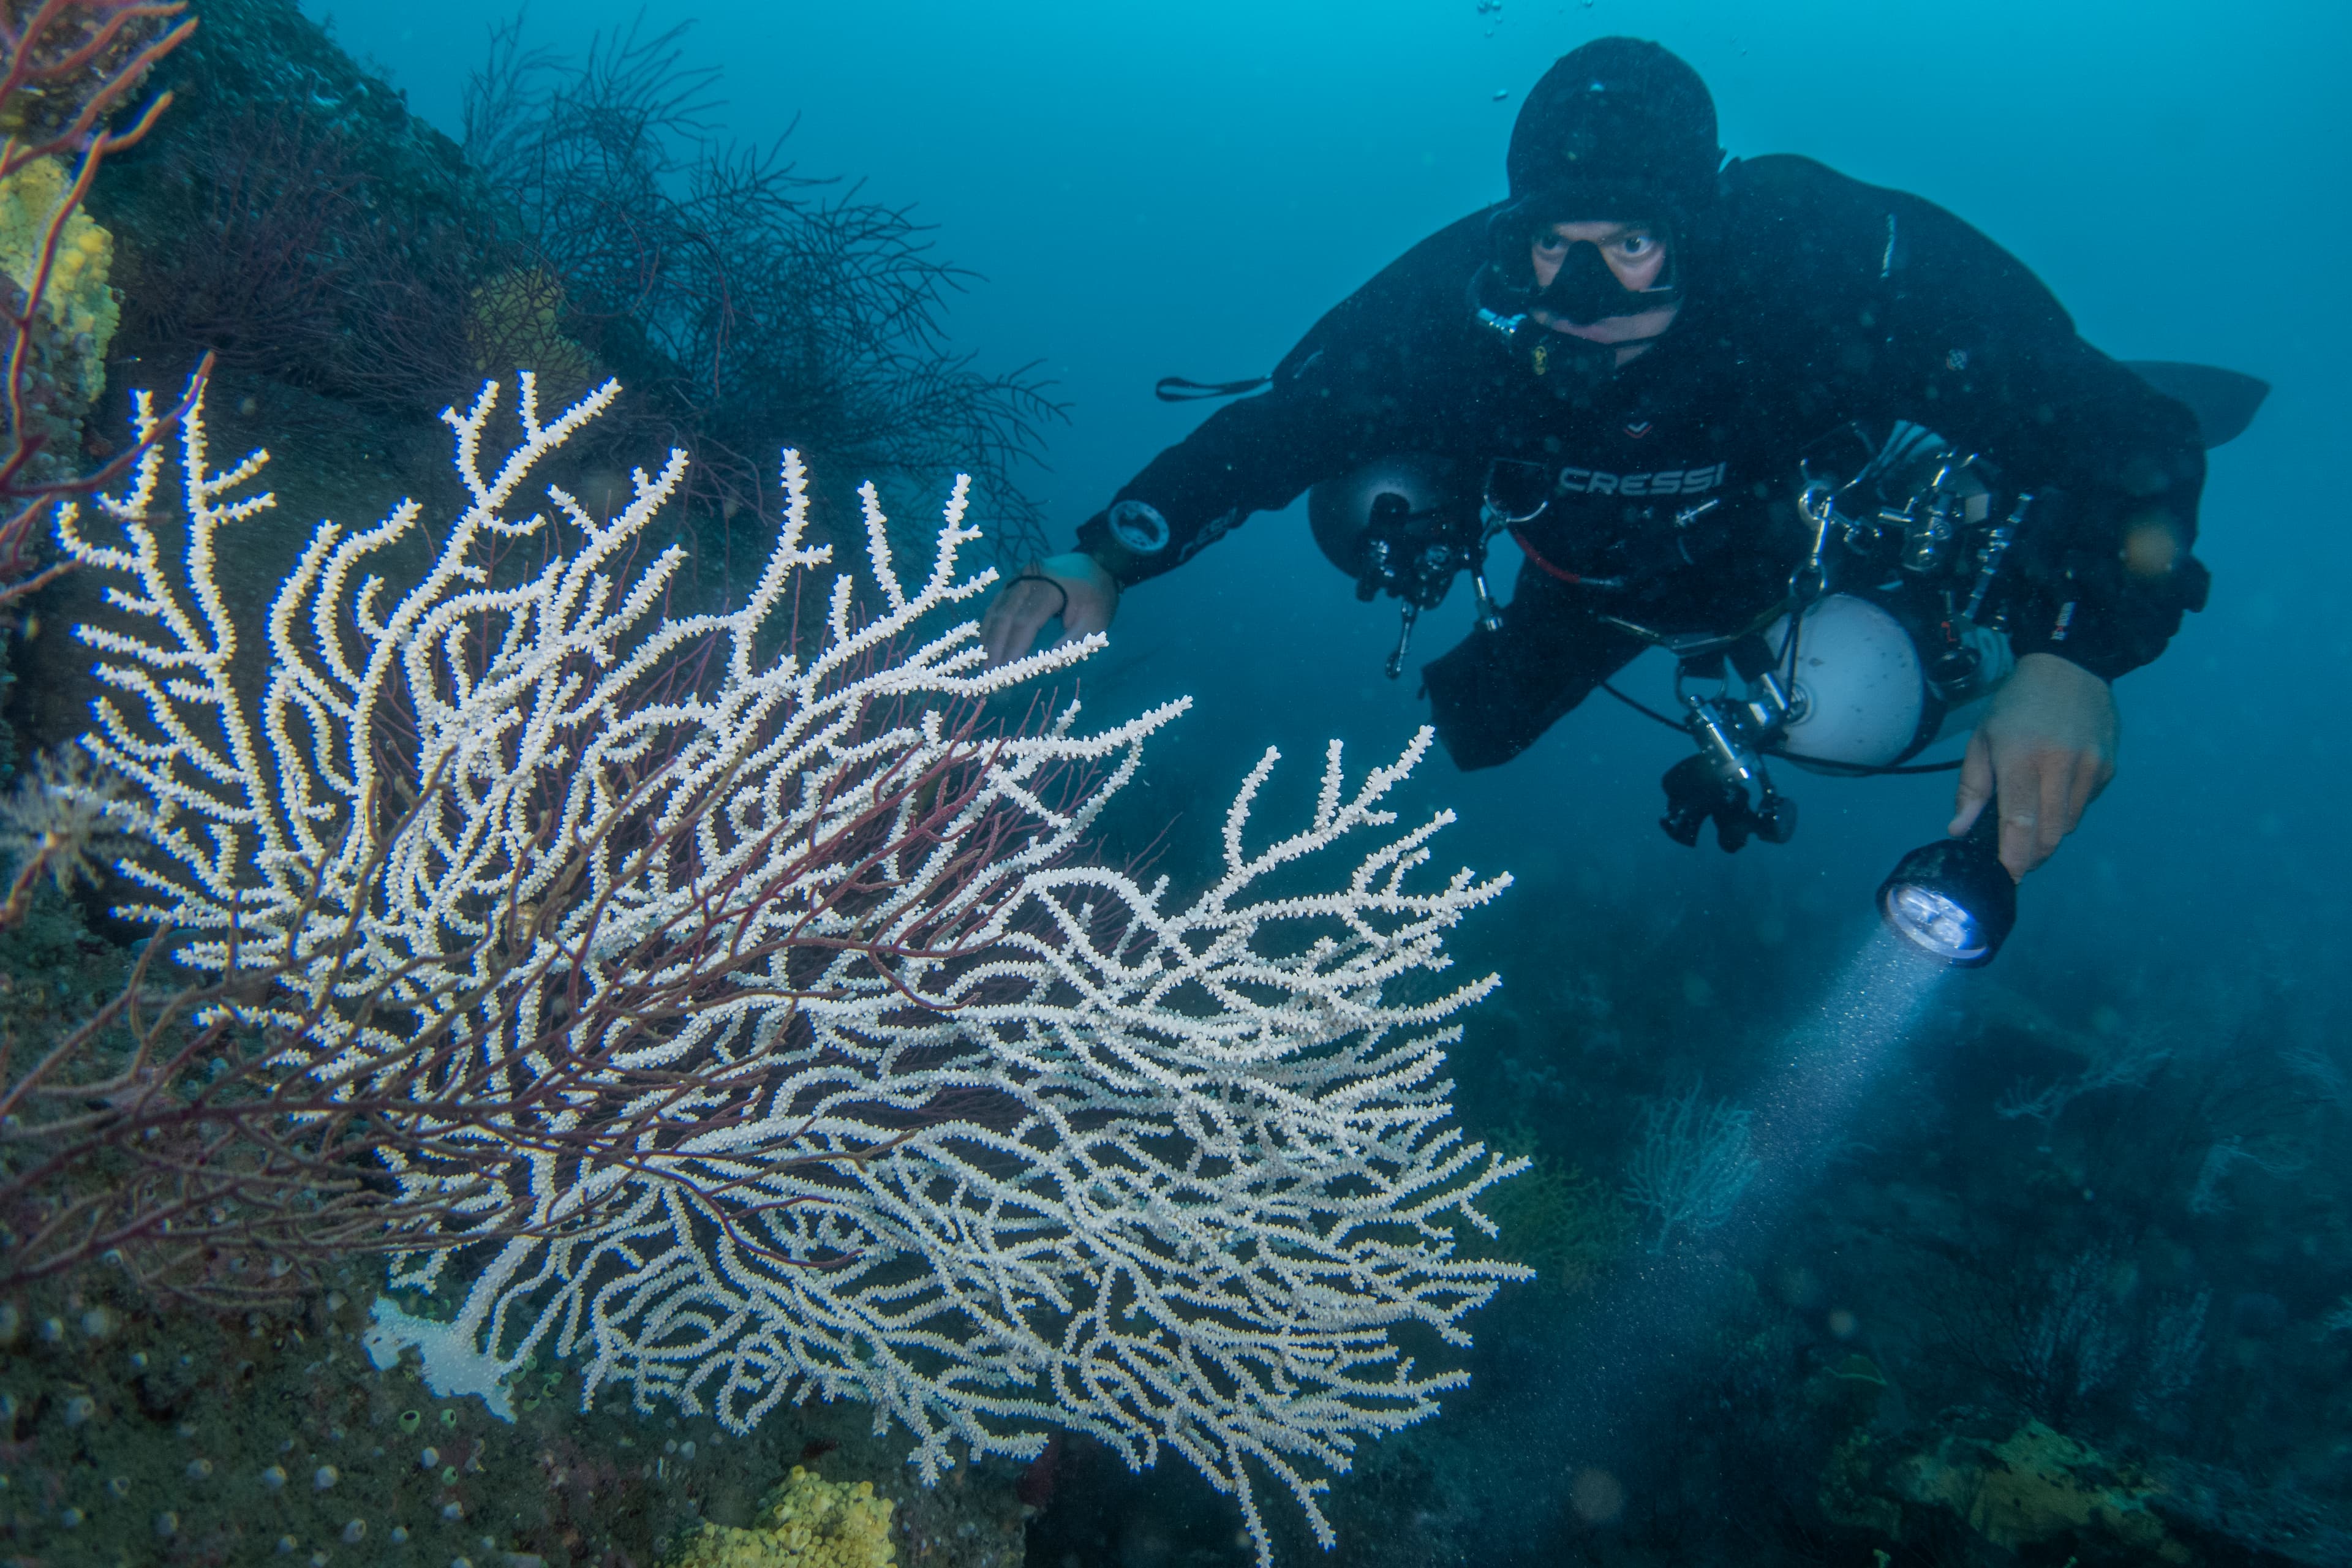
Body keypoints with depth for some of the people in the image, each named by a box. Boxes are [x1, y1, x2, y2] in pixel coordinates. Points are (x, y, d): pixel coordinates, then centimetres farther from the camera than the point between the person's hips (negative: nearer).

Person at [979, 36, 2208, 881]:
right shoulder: (1464, 296, -37)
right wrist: (1104, 559, -46)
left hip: (1807, 547, -1)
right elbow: (1271, 427, -28)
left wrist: (2068, 659, -63)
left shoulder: (1845, 262, -43)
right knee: (1465, 731, 9)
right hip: (1596, 577, 2)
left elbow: (2127, 439, -43)